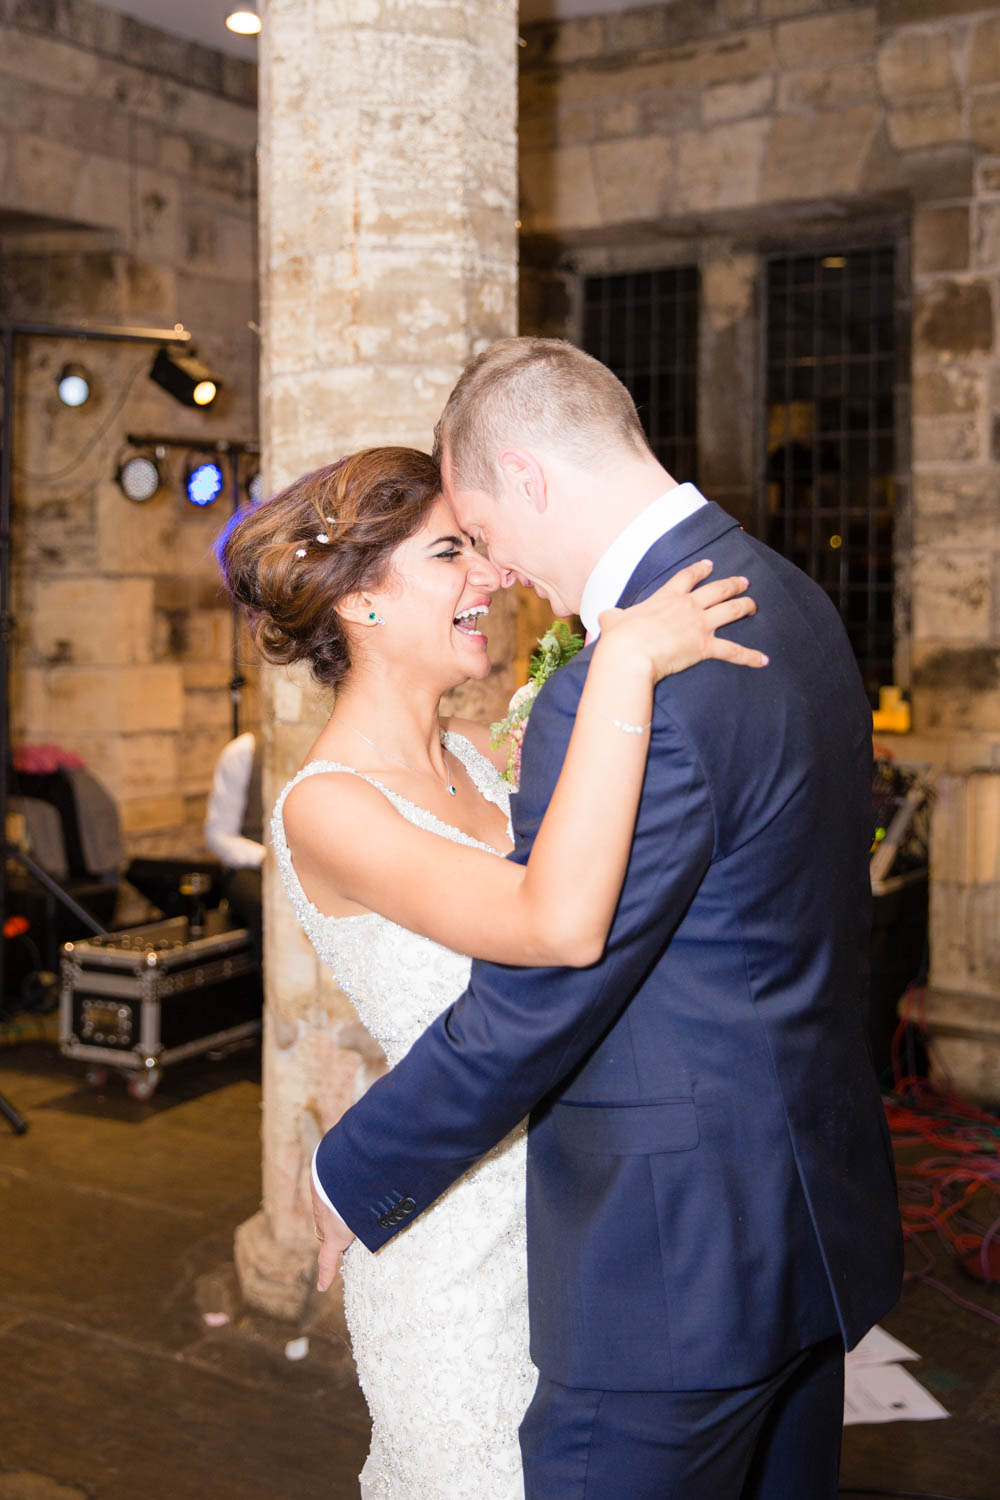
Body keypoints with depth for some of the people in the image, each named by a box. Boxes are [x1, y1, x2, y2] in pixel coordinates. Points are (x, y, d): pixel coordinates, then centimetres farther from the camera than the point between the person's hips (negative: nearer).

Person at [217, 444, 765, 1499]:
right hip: (460, 1243, -7)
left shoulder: (474, 754, 3)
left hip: (563, 1206, 8)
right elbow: (561, 926, -37)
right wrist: (624, 662, -35)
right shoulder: (326, 807, -23)